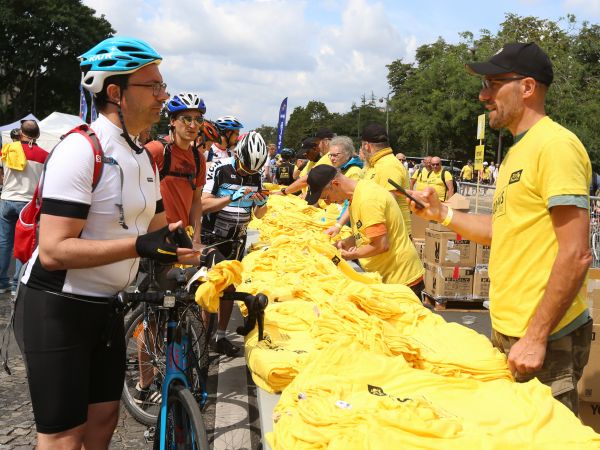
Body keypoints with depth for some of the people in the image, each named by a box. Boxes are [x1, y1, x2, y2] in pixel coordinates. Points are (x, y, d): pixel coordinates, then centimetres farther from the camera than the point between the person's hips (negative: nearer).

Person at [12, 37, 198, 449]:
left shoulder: (145, 158, 8)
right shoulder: (80, 150, -20)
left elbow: (157, 228, 13)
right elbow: (54, 251, -26)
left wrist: (176, 248, -7)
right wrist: (140, 246, -33)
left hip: (104, 306, 8)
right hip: (55, 308, -8)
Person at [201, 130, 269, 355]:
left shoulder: (256, 175, -2)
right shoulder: (220, 169, -17)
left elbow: (258, 214, 6)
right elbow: (204, 204, -24)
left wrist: (262, 203, -16)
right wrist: (233, 197, -33)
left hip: (236, 239, 5)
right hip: (212, 238, -5)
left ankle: (221, 336, 17)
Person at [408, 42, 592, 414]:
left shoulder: (555, 144, -16)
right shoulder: (519, 151, 14)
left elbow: (576, 254, -21)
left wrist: (536, 338, -20)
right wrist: (442, 213, 11)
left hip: (544, 340, -9)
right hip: (506, 328, 9)